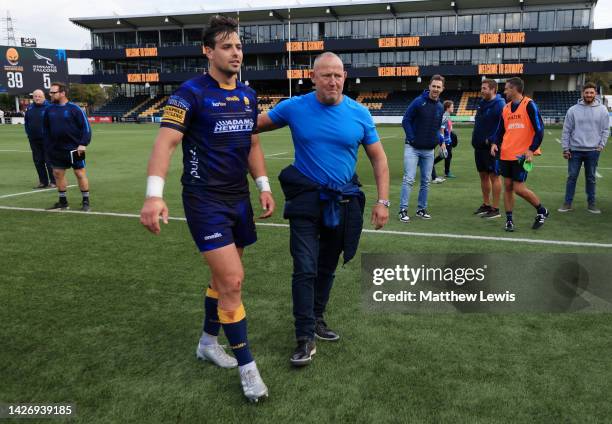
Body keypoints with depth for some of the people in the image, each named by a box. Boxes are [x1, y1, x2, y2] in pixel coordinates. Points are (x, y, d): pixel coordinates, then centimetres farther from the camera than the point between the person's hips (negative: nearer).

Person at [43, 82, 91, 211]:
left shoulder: (74, 109, -9)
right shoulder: (49, 109, 6)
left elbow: (86, 126, -9)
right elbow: (46, 129, 13)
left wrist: (83, 143, -17)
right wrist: (48, 146, 8)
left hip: (74, 148, -5)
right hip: (56, 150, 5)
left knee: (80, 173, 0)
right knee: (58, 173, 9)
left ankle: (86, 201, 10)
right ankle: (63, 201, 21)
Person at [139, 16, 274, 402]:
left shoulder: (248, 95, 10)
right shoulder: (191, 93, -11)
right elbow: (166, 142, -19)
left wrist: (264, 186, 11)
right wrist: (154, 194, -31)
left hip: (239, 198, 7)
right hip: (205, 199, -7)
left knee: (225, 277, 15)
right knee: (232, 280, -11)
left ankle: (209, 342, 37)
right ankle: (247, 367, 4)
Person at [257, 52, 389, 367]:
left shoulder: (359, 114, -4)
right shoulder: (294, 108, -7)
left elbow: (378, 158, 2)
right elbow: (254, 125, 7)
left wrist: (382, 201, -4)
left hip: (344, 201, 2)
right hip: (306, 199, -2)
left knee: (327, 267, 15)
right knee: (305, 269, -8)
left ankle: (316, 319, 35)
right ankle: (305, 339, 4)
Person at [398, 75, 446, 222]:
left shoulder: (440, 107, 8)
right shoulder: (418, 102, -9)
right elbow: (405, 121, -7)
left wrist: (441, 141, 4)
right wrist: (412, 139, -12)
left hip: (429, 150, 6)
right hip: (413, 148, -5)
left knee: (426, 181, 9)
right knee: (409, 179, -9)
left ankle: (421, 209, 20)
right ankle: (403, 210, -3)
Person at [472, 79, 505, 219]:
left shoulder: (500, 105, -14)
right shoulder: (482, 103, 12)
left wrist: (491, 140, -21)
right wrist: (475, 139, 11)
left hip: (492, 147, -8)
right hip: (479, 146, 8)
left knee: (494, 176, -2)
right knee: (483, 175, 14)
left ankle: (495, 209, 5)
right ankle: (486, 205, 26)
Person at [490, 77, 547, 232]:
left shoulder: (529, 105, -8)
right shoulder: (506, 108, 12)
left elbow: (539, 129, -11)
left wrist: (531, 150, -17)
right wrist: (495, 143, 1)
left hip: (522, 155, -6)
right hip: (506, 154, 6)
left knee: (518, 188, -6)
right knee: (507, 186, 6)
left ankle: (542, 211, 17)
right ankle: (509, 220, 15)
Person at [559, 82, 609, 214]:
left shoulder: (602, 110, 2)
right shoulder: (573, 110, -1)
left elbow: (605, 130, 6)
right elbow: (566, 130, 1)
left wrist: (601, 145, -5)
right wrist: (565, 148, -2)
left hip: (593, 151, 1)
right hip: (575, 150, -1)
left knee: (591, 178, 9)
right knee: (572, 177, 3)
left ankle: (591, 204, 18)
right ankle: (568, 203, 10)